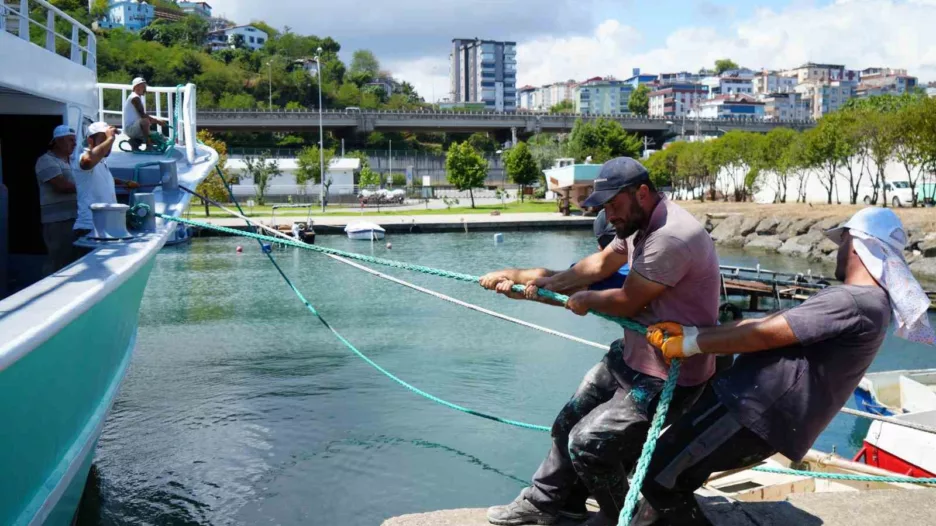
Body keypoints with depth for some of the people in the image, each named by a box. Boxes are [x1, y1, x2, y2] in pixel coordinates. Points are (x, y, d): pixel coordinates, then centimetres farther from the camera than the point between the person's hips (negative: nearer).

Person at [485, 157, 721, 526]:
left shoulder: (671, 238, -29)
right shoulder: (640, 222, 3)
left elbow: (626, 302, -21)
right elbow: (600, 264, 17)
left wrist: (584, 299, -3)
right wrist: (550, 283, 11)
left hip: (665, 378, -10)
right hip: (630, 358, 10)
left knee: (588, 443, -12)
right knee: (567, 425, 16)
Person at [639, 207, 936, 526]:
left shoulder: (851, 301, -16)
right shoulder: (868, 300, 18)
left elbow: (763, 334, -16)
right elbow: (771, 322, 13)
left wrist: (690, 345, -4)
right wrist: (689, 332, 7)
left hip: (756, 412, -11)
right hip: (763, 415, 11)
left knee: (658, 480, -5)